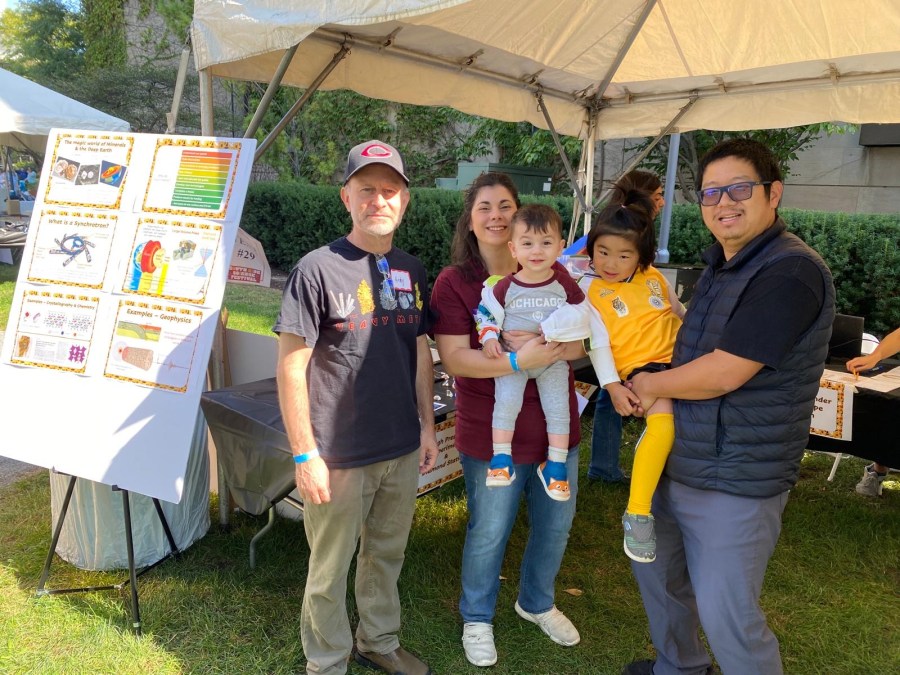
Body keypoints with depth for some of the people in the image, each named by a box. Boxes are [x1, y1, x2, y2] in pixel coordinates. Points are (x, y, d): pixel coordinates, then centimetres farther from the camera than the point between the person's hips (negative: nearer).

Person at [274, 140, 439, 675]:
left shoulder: (412, 271, 5)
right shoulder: (318, 269, -13)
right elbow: (291, 367, -13)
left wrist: (427, 424, 11)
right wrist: (305, 454, -14)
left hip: (403, 451, 5)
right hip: (339, 456, -5)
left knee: (386, 555, 22)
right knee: (330, 571, 12)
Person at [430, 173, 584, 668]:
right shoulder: (453, 282, -9)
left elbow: (581, 341, 1)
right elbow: (454, 359, -17)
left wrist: (544, 347, -20)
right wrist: (518, 361, -29)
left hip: (556, 424, 5)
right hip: (491, 434, -4)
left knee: (555, 524, 20)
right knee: (489, 532, 11)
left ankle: (537, 603, 47)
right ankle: (477, 618, 38)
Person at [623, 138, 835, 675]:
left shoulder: (790, 272, -21)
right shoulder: (722, 264, 10)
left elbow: (723, 374, -25)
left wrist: (649, 385, -9)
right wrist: (654, 386, 1)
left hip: (733, 480, -9)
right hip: (676, 463, 10)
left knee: (728, 618, 2)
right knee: (654, 568, 24)